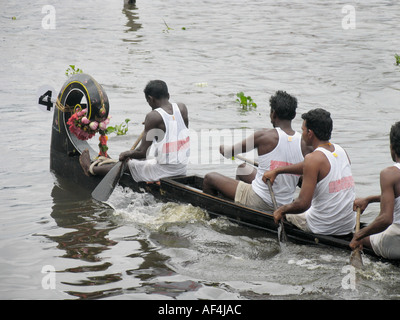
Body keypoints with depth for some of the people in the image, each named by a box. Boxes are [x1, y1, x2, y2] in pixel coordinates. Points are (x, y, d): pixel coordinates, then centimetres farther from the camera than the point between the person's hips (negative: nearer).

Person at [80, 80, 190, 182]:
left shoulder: (153, 116, -17)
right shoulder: (182, 108, 1)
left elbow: (142, 151, -15)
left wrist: (126, 154, 3)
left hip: (163, 170, -7)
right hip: (182, 168, 7)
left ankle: (91, 169, 39)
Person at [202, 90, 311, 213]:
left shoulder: (264, 136, -16)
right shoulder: (304, 143, -7)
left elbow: (227, 152, -5)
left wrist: (222, 147, 20)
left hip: (258, 202, -6)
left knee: (209, 178, 15)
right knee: (241, 169, 34)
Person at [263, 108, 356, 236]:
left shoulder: (313, 158, -20)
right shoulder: (340, 150, 3)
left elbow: (303, 204, -24)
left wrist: (282, 210, -6)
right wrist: (276, 171, 27)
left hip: (324, 229, -7)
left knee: (283, 213, 21)